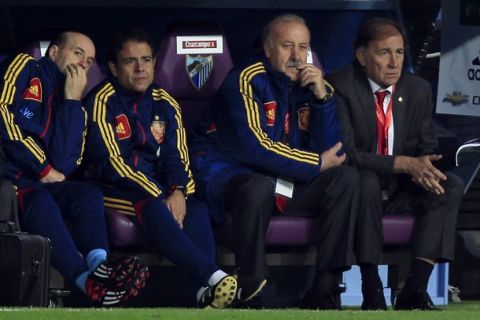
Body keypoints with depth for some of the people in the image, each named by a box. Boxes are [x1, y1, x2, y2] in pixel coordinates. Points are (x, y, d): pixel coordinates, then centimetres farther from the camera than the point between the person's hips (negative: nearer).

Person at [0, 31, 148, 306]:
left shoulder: (75, 106, 19)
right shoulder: (24, 68, 7)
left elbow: (64, 166, 1)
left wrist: (72, 101, 1)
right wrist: (45, 169, -6)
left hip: (37, 182, 6)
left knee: (89, 196, -19)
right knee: (40, 201, -34)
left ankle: (99, 265, -49)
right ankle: (88, 281, -53)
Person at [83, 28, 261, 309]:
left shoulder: (165, 104, 13)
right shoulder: (103, 101, -5)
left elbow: (175, 156, 6)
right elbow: (110, 161, -14)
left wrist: (177, 192, -19)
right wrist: (160, 197, -22)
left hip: (157, 188, 5)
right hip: (112, 188, -5)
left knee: (196, 210, -25)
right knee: (154, 208, -35)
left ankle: (208, 294, -45)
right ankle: (216, 278, -49)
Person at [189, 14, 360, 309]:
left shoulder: (315, 84, 6)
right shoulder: (247, 80, -13)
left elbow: (330, 149, 0)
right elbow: (253, 147, -24)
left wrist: (322, 97, -13)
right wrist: (317, 164, -17)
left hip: (285, 183, 7)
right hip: (228, 173, -7)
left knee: (346, 179, -13)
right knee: (259, 189, -38)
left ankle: (324, 292, -17)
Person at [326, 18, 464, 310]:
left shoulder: (419, 89, 2)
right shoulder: (340, 87, -16)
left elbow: (428, 149, 8)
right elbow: (345, 153, -23)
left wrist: (423, 168, -19)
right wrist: (405, 164, -31)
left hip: (399, 190, 6)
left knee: (452, 186, -18)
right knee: (367, 181, -38)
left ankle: (415, 289, -27)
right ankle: (372, 291, -32)